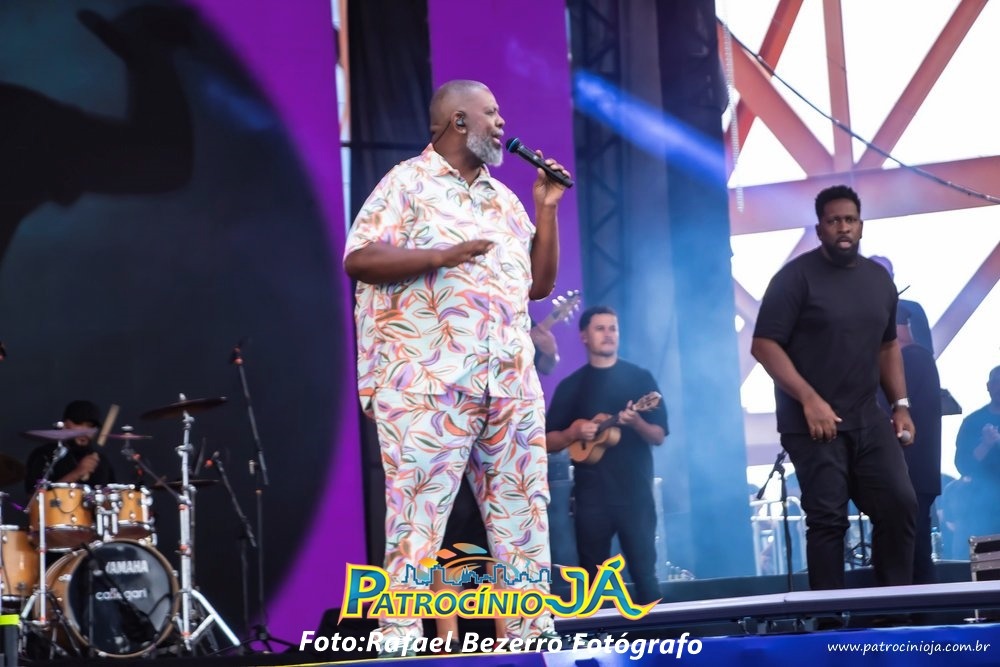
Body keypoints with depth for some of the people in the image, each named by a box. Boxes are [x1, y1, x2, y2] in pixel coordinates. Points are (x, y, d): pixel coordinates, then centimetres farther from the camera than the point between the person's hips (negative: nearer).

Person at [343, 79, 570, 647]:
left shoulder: (502, 198, 21)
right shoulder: (407, 183, 1)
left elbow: (539, 283, 20)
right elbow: (358, 259, -10)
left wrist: (547, 210, 10)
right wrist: (445, 255, -18)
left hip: (511, 381, 7)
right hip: (429, 380, -7)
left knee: (524, 511, 4)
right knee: (419, 512, -9)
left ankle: (533, 632, 8)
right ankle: (400, 639, -7)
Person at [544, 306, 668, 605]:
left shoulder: (640, 378, 5)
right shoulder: (571, 386, 7)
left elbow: (659, 435, 2)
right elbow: (547, 442, 7)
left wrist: (636, 423, -18)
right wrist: (574, 433, -12)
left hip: (635, 490, -1)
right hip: (591, 493, 1)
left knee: (644, 571, -4)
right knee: (592, 576, 4)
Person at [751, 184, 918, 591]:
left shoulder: (879, 278, 12)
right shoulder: (796, 277, -8)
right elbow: (764, 345, -12)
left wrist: (900, 405, 10)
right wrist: (809, 399, -20)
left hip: (867, 418, 6)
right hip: (813, 422, -6)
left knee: (899, 505, 0)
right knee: (828, 519, -5)